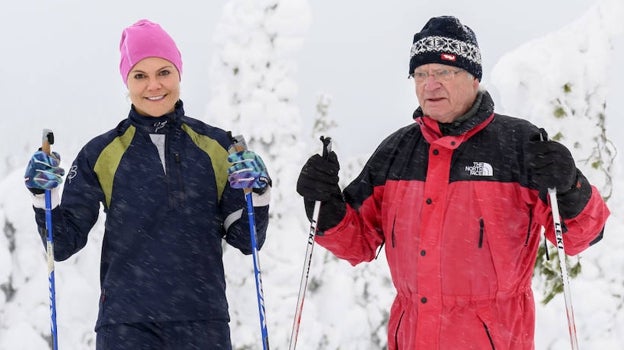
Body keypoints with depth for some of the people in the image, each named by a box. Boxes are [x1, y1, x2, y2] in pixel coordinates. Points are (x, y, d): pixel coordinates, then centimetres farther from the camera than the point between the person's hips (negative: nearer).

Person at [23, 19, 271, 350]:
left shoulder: (215, 146, 8)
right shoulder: (102, 153, 5)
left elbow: (246, 240, 9)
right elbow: (64, 243, 6)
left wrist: (257, 192, -9)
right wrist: (46, 196, -11)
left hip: (203, 323, 1)